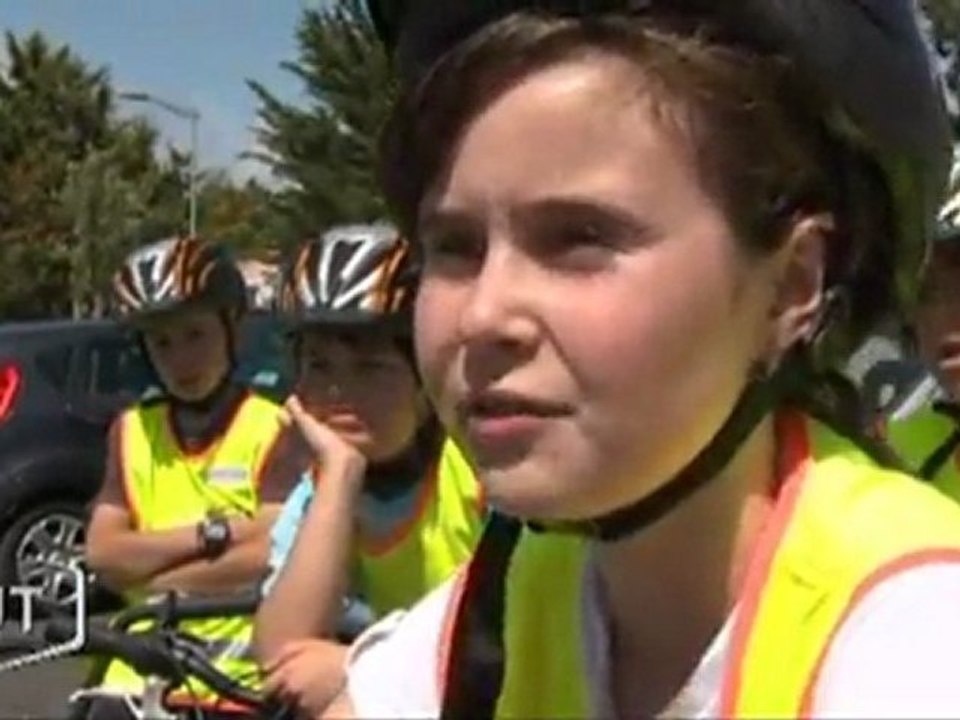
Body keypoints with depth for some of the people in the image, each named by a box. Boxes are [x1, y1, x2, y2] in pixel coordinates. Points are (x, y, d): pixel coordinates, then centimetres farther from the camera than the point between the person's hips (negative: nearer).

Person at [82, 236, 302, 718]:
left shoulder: (270, 429, -5)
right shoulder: (131, 432, 8)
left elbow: (271, 556, -16)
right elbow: (102, 553, -2)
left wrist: (150, 576, -11)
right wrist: (211, 533, -14)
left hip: (244, 676, -3)